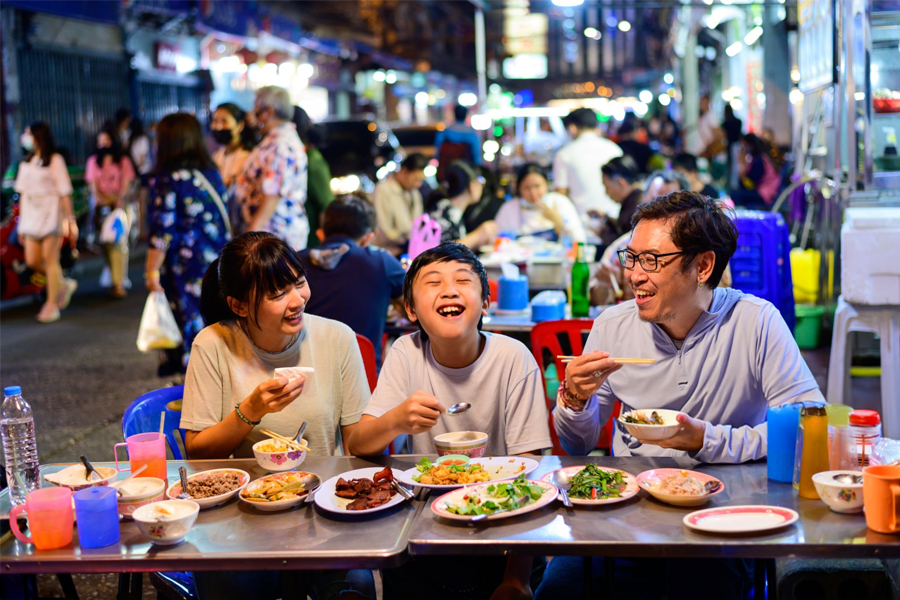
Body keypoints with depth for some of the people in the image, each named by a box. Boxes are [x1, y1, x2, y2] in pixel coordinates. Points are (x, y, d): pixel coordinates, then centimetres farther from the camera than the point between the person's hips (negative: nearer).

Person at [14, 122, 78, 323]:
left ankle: (52, 305, 2)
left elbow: (65, 192, -7)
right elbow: (23, 192, 15)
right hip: (31, 216, 6)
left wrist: (70, 220, -11)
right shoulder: (26, 162, 13)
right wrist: (21, 223, 14)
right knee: (32, 261, 1)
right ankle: (64, 285, 23)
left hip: (51, 214, -6)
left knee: (50, 259, -7)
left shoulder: (54, 160, -5)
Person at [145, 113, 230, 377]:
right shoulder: (212, 172, 6)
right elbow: (223, 218, 11)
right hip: (217, 263, 6)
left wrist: (152, 270, -7)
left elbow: (163, 231, -14)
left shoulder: (168, 179, -12)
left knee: (191, 327, 1)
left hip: (186, 267, -6)